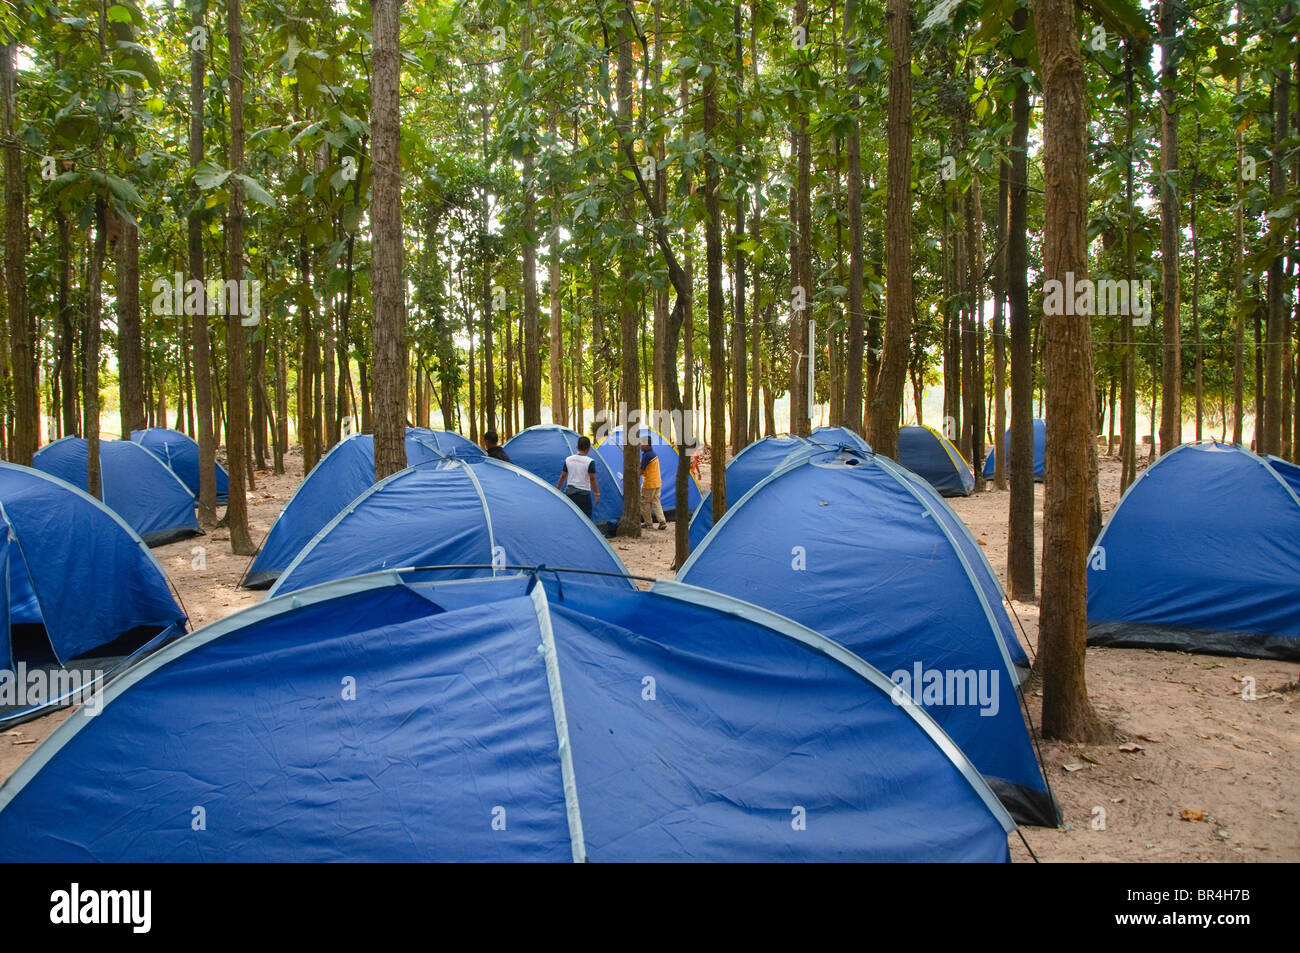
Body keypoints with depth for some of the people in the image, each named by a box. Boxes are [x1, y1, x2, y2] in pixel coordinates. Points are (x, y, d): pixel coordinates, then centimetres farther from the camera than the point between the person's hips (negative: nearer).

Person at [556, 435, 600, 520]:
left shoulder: (568, 459, 2)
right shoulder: (590, 462, -11)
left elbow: (563, 476, 8)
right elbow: (592, 479, -12)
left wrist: (557, 490, 18)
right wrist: (597, 494, -5)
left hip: (569, 492, 4)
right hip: (584, 493, -4)